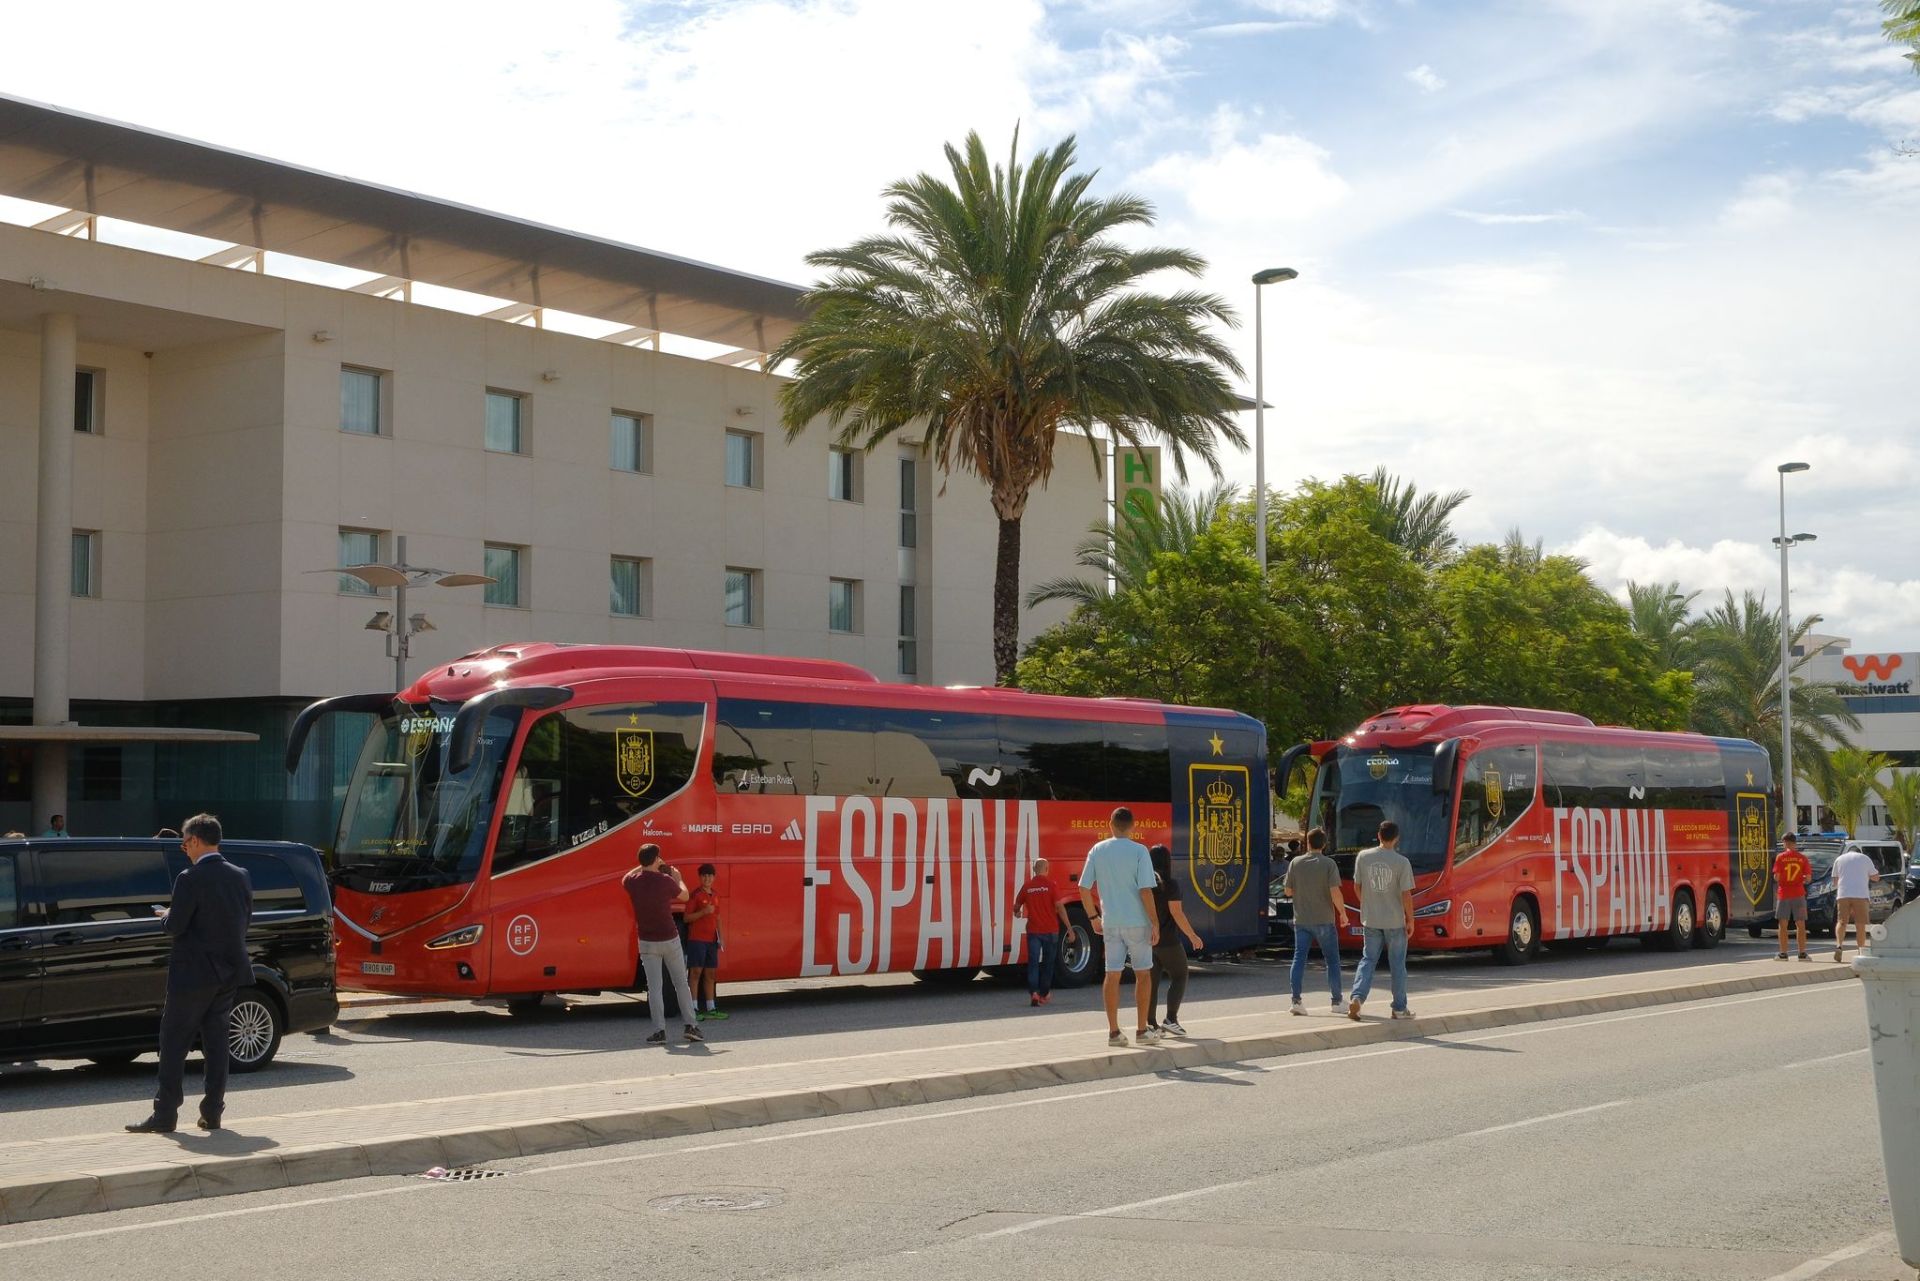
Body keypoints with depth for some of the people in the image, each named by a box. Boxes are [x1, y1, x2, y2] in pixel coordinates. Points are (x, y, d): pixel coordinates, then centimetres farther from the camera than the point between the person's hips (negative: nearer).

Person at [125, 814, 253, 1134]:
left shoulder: (190, 879, -16)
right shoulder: (240, 876, 5)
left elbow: (175, 926, -16)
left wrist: (165, 917, 5)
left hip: (194, 973, -7)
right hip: (230, 972, 7)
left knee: (174, 1043, 1)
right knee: (215, 1041, 12)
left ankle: (165, 1114, 1)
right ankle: (212, 1112, 12)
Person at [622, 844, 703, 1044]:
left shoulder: (632, 882, -7)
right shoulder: (665, 880, -13)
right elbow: (684, 896, 5)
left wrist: (643, 867, 22)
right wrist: (678, 878, 22)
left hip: (647, 942, 1)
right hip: (670, 939, -1)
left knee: (654, 987, 3)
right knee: (681, 984, 11)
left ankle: (659, 1031, -2)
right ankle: (689, 1026, 9)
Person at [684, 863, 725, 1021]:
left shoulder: (715, 896, 15)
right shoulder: (695, 895, -6)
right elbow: (686, 918, -9)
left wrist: (720, 937, 13)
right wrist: (703, 912, -21)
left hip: (711, 940, 7)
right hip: (696, 939, -7)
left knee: (710, 973, 9)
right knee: (696, 972, -8)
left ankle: (710, 1009, 15)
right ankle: (694, 1009, -9)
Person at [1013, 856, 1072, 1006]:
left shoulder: (1027, 886, 2)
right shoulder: (1051, 884, -7)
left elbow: (1017, 905, 12)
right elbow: (1059, 906, -13)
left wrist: (1017, 913, 35)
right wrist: (1069, 926, -8)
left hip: (1033, 930, 1)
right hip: (1050, 930, -1)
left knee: (1033, 961, 1)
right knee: (1048, 963, 13)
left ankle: (1033, 992, -15)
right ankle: (1044, 994, 20)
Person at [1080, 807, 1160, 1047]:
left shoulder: (1097, 851, 2)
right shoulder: (1139, 851, -9)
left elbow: (1084, 887, 3)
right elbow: (1145, 890, -15)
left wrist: (1094, 916, 15)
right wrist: (1155, 923, -8)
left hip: (1110, 922, 3)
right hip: (1136, 921, -3)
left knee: (1112, 975, 6)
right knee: (1142, 973, 8)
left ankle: (1114, 1032, 6)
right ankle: (1142, 1030, 11)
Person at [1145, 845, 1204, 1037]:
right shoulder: (1170, 885, -12)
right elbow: (1177, 914, -15)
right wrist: (1192, 936, -6)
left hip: (1146, 939, 5)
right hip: (1167, 941, -5)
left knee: (1152, 981, 9)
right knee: (1179, 976, 9)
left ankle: (1151, 1023, 6)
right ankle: (1171, 1019, 0)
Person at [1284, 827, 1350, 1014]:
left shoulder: (1295, 863, 0)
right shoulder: (1329, 864, -9)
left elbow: (1287, 891, 4)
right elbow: (1335, 893, -15)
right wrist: (1343, 913, -2)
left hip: (1301, 919, 2)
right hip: (1323, 920, -2)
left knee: (1299, 958, 3)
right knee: (1332, 959, 8)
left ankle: (1296, 1000, -6)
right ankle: (1337, 1002, 12)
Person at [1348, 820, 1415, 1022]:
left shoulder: (1363, 857, -3)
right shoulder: (1402, 862, -13)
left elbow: (1357, 886, 7)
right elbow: (1406, 894, -12)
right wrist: (1410, 919, 0)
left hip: (1370, 919, 2)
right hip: (1395, 921, -2)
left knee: (1368, 960, 11)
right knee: (1397, 964, 10)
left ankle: (1357, 997, -9)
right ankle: (1400, 1009, 17)